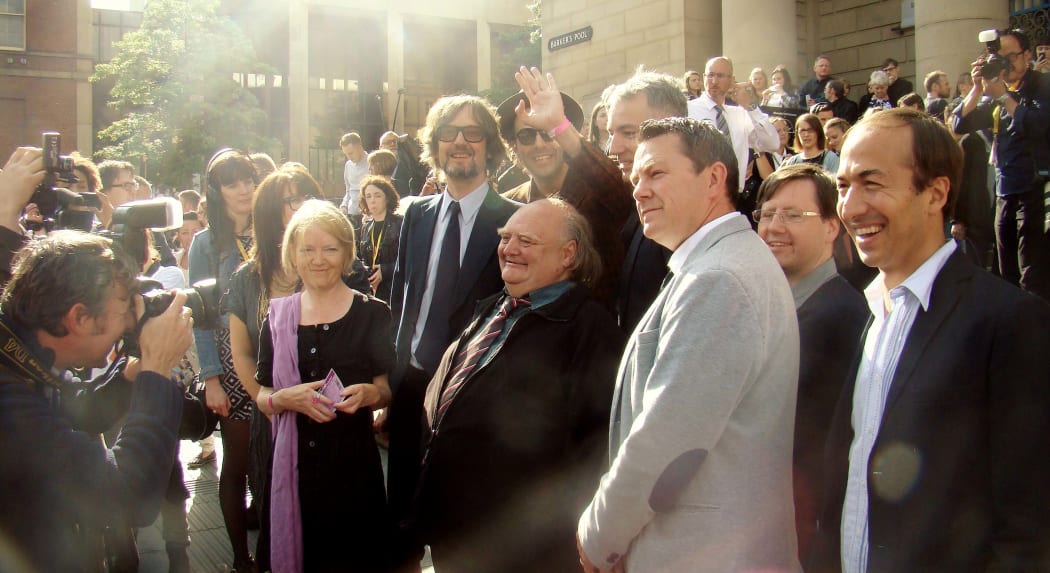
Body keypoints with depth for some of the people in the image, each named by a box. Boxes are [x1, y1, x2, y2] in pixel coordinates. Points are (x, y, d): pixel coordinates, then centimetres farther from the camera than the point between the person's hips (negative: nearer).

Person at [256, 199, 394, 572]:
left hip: (354, 460, -2)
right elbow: (262, 397, 8)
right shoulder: (278, 317, 6)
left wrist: (369, 394, -18)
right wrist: (286, 398, -13)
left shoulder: (371, 313, 0)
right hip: (296, 462, 2)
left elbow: (388, 389, 4)